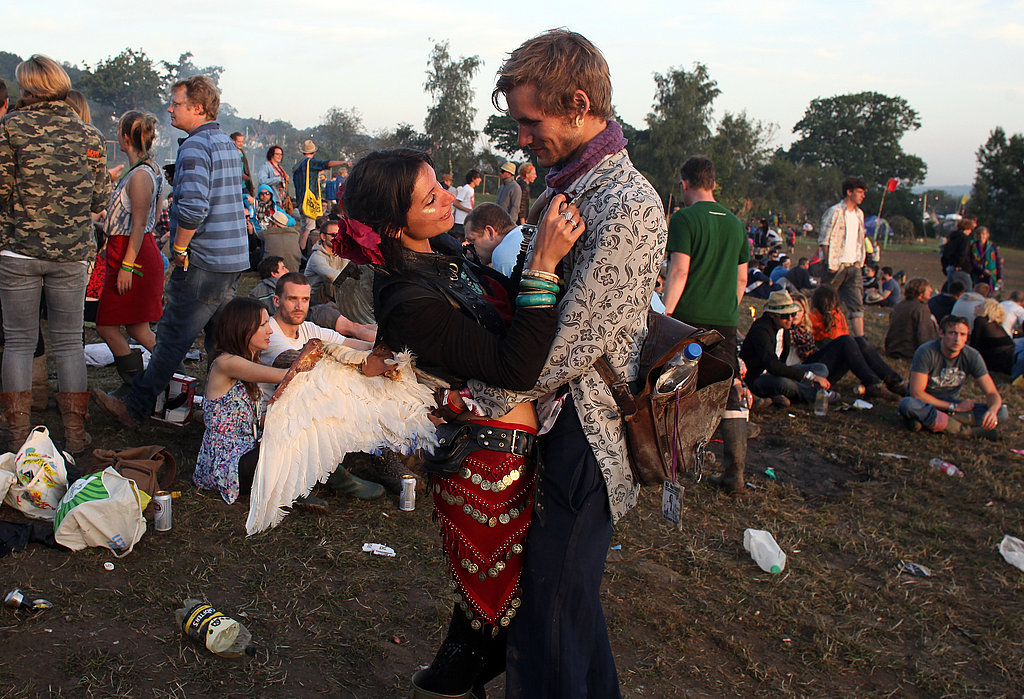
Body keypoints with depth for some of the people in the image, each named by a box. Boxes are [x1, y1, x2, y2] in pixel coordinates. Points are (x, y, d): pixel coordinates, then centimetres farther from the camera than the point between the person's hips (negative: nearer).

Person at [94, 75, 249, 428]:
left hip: (204, 262, -9)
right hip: (234, 259, 9)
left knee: (173, 337, -1)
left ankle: (134, 409, 8)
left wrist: (180, 248, -15)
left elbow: (193, 206, -29)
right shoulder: (227, 143, 14)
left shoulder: (195, 146, -15)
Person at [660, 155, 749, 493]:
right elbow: (741, 278, 17)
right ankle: (735, 472, 6)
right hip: (725, 322, 5)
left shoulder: (684, 218, -6)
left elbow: (679, 272, -14)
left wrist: (664, 315, -13)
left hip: (689, 318, -5)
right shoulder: (735, 222, 12)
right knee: (729, 397, 6)